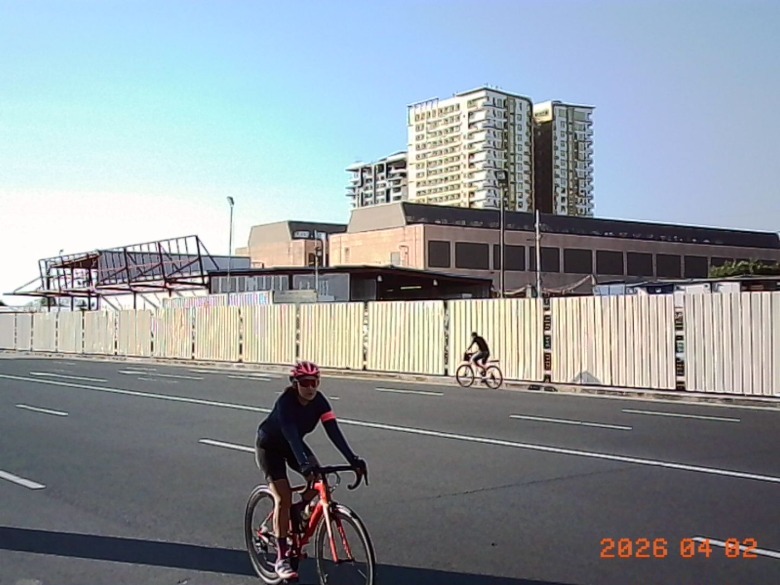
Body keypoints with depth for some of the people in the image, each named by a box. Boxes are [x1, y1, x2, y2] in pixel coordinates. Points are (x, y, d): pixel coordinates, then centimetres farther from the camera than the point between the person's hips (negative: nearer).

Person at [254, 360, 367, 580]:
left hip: (293, 444, 5)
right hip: (269, 446, -5)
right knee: (283, 498, -16)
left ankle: (297, 510, 13)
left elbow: (333, 431, -26)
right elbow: (291, 435, -46)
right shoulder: (286, 401, -34)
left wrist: (352, 459, -37)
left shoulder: (319, 401, -19)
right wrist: (304, 464, -59)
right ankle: (282, 559, -8)